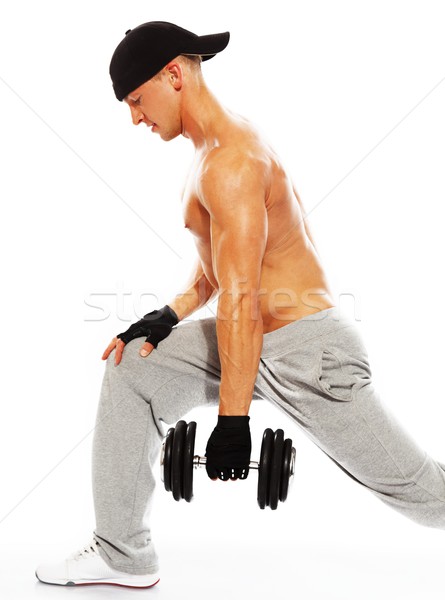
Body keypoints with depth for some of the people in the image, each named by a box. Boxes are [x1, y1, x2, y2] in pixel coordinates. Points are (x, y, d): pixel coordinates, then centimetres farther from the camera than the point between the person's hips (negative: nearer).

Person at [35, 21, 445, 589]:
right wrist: (167, 317, 7)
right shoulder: (212, 148, 14)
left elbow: (241, 300, -24)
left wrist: (232, 419, -21)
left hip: (306, 349, -10)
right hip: (256, 335, 10)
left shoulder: (229, 160, -20)